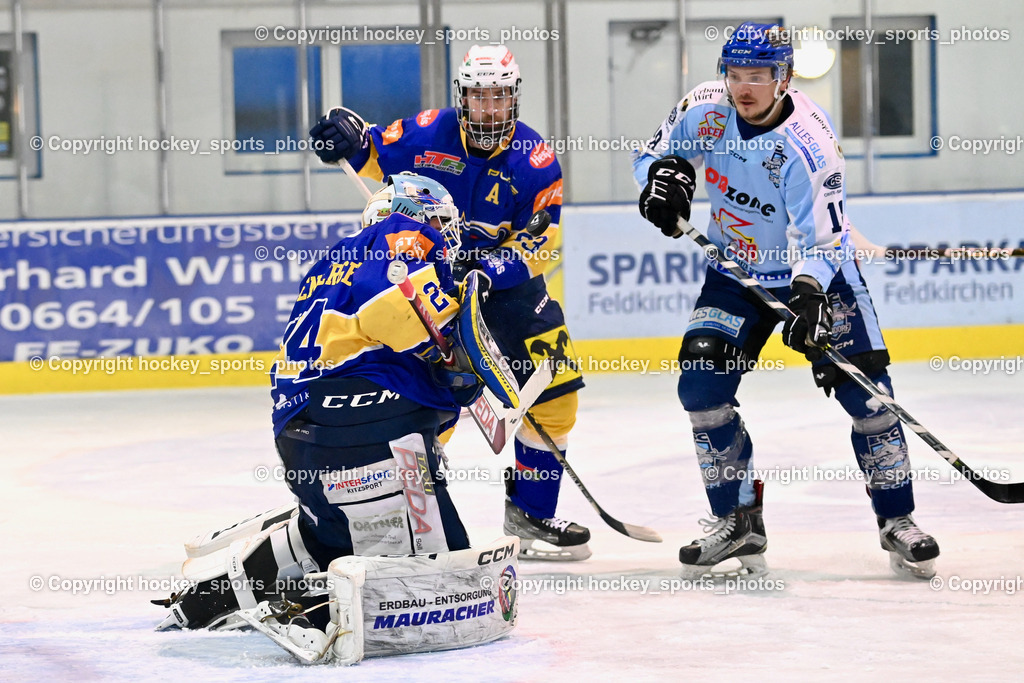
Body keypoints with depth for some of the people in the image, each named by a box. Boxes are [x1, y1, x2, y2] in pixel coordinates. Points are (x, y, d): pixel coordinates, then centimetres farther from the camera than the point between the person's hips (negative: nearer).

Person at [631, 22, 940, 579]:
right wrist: (663, 173, -19)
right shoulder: (705, 109, -13)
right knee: (701, 384, -11)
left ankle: (896, 521, 4)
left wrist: (809, 294, -49)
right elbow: (654, 151, 4)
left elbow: (819, 237, -32)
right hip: (736, 273, 4)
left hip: (816, 270, -4)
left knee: (864, 390, -12)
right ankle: (737, 521, 2)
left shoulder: (808, 142, -27)